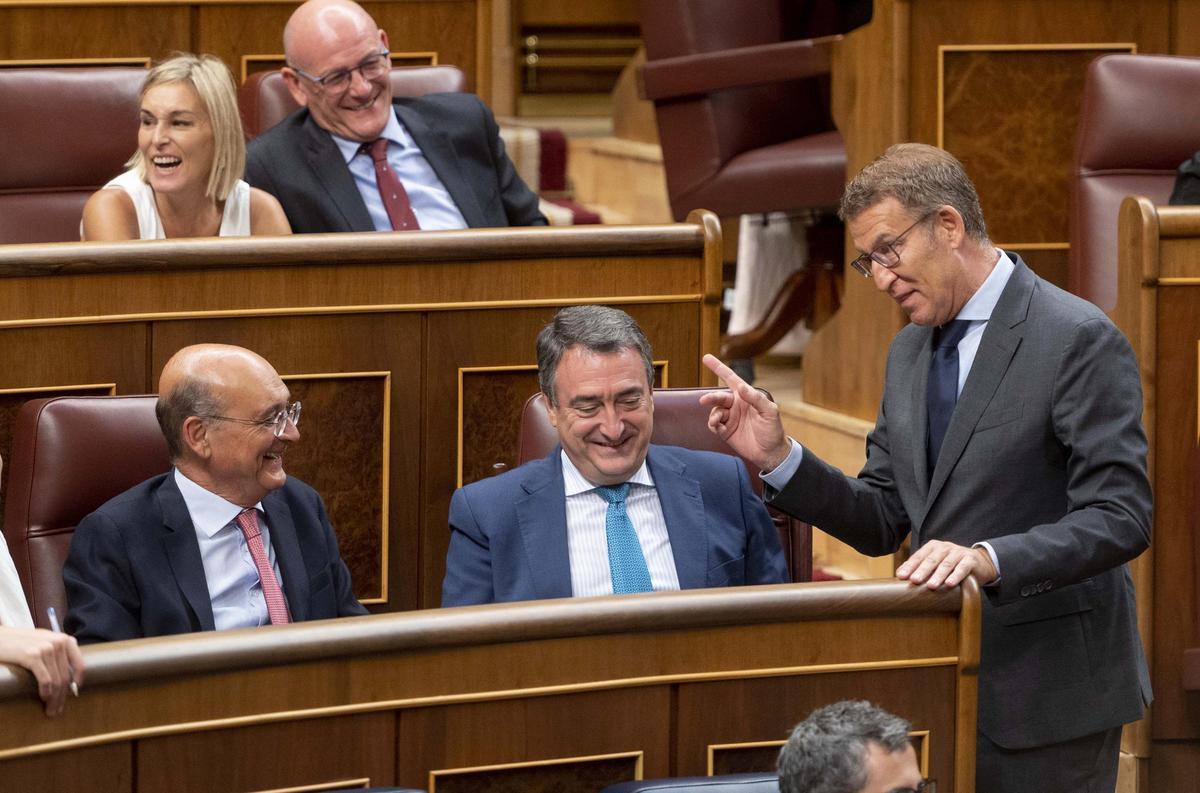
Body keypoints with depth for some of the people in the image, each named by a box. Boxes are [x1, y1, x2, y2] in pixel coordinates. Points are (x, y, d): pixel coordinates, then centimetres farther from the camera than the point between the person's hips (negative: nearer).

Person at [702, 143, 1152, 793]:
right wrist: (778, 458, -3)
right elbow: (882, 523, 12)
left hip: (1048, 695, -7)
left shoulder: (1078, 339, -13)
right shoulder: (909, 351, 12)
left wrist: (989, 560, -33)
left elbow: (1119, 518, -19)